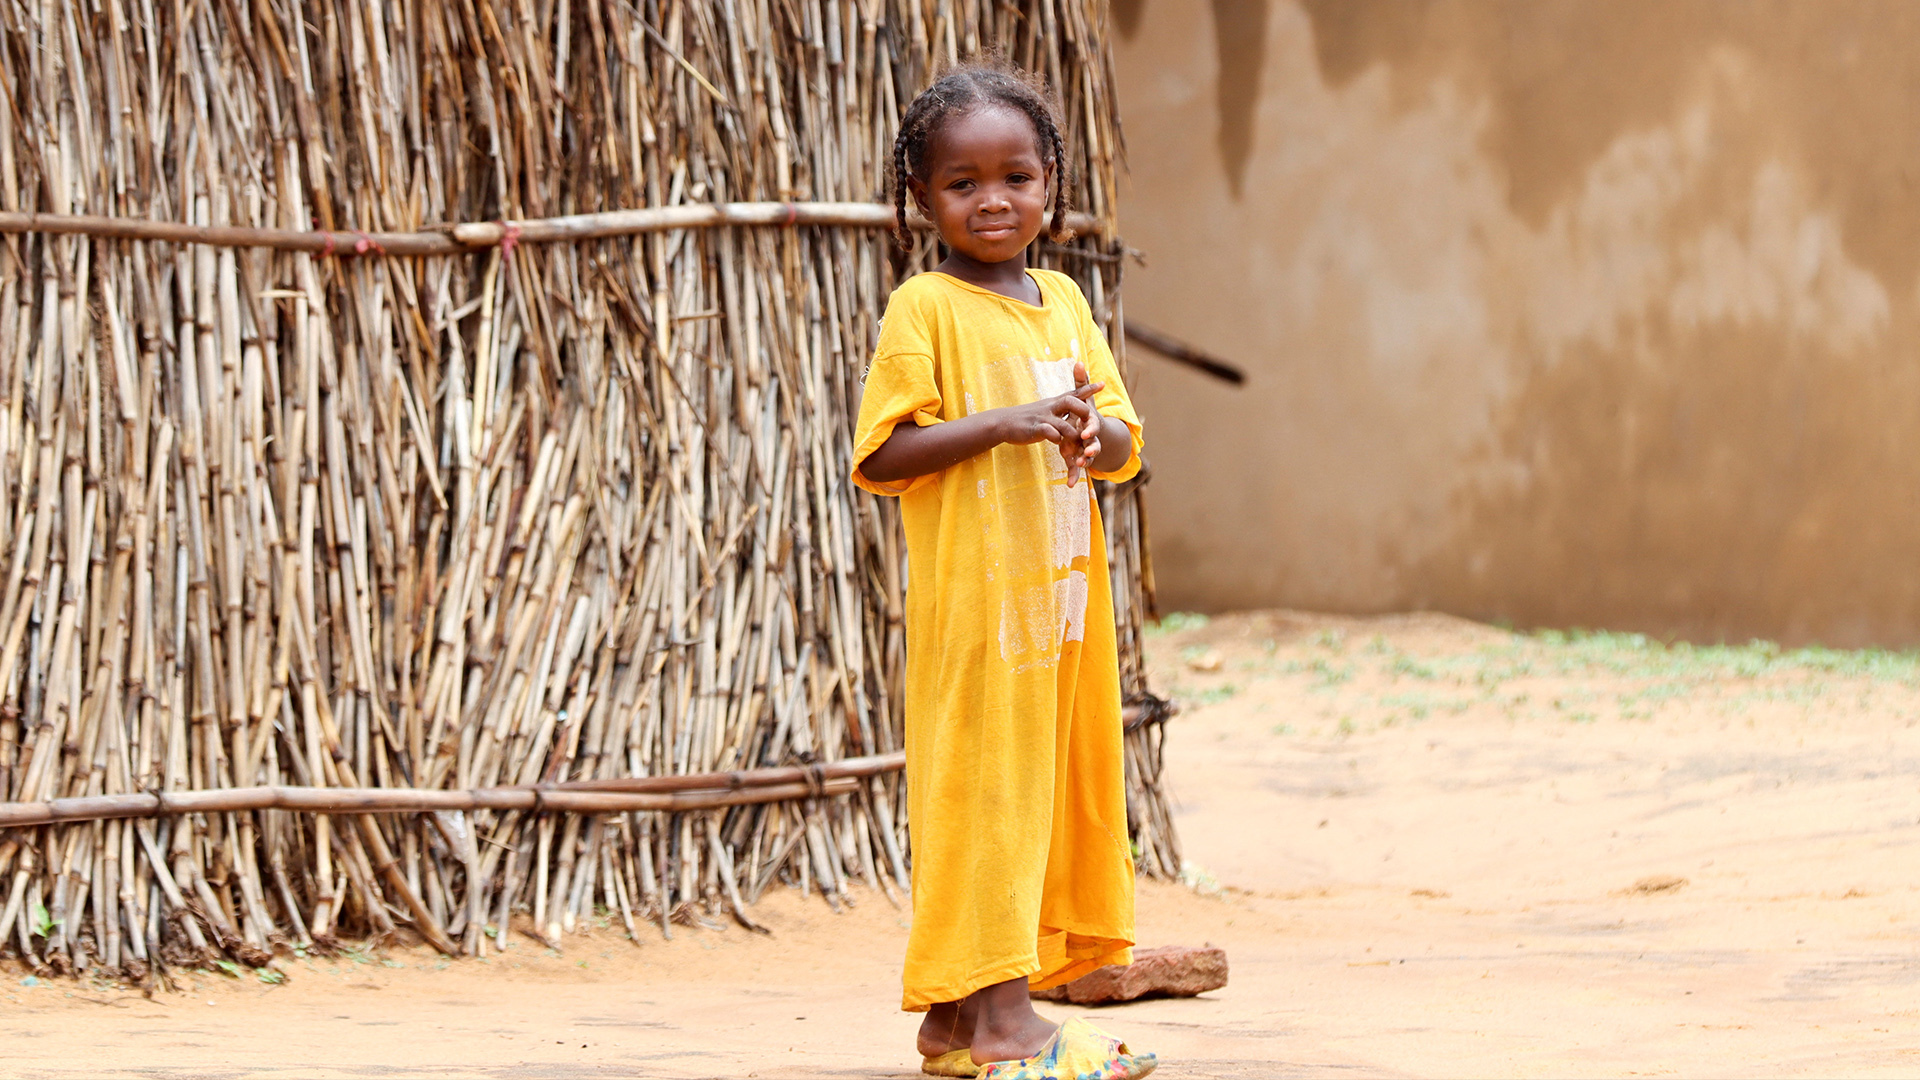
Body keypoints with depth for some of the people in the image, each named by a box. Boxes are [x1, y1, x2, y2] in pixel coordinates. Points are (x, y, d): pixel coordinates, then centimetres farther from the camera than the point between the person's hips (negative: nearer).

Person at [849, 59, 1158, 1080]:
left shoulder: (1062, 301, 13)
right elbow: (881, 456, -12)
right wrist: (1004, 425, -21)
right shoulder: (923, 310, -6)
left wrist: (1091, 432, -10)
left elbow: (1123, 446, 14)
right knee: (983, 785, -6)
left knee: (1055, 782, 8)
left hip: (1064, 593, 7)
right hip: (972, 594, -7)